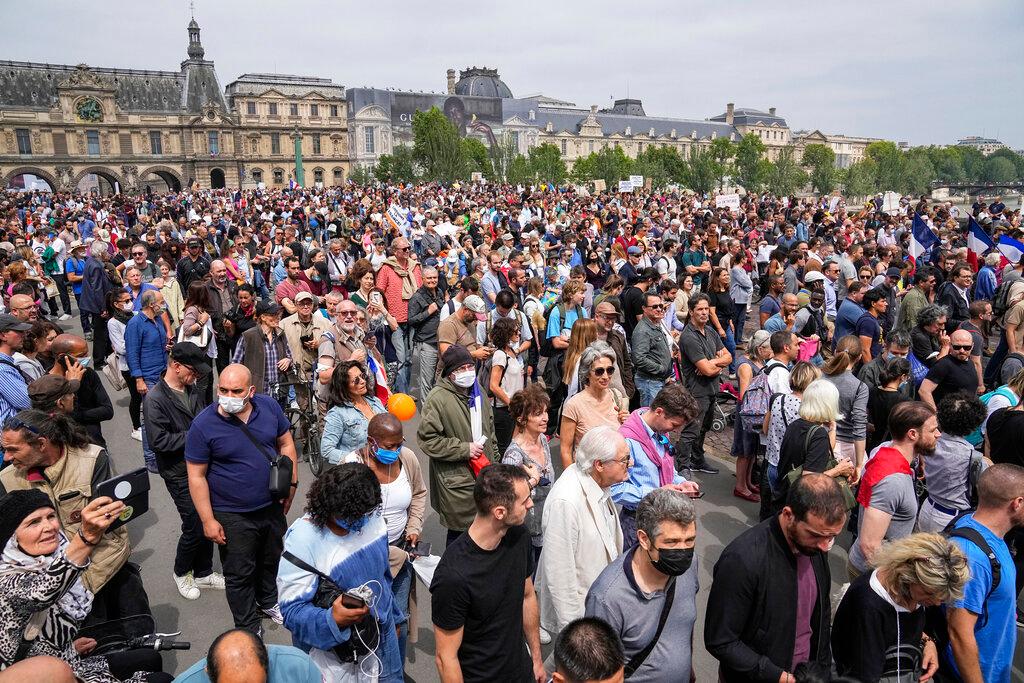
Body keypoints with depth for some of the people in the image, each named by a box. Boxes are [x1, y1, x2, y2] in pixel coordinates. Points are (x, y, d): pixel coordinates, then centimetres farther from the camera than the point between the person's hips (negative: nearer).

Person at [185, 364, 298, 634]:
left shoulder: (269, 406, -9)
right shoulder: (203, 425, -20)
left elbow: (286, 443, 4)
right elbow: (197, 477, -14)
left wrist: (291, 482, -1)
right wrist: (208, 520, -14)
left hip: (272, 505, 4)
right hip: (233, 516, -4)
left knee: (272, 560, 24)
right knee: (240, 573, 12)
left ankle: (268, 601, 52)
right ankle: (248, 627, 34)